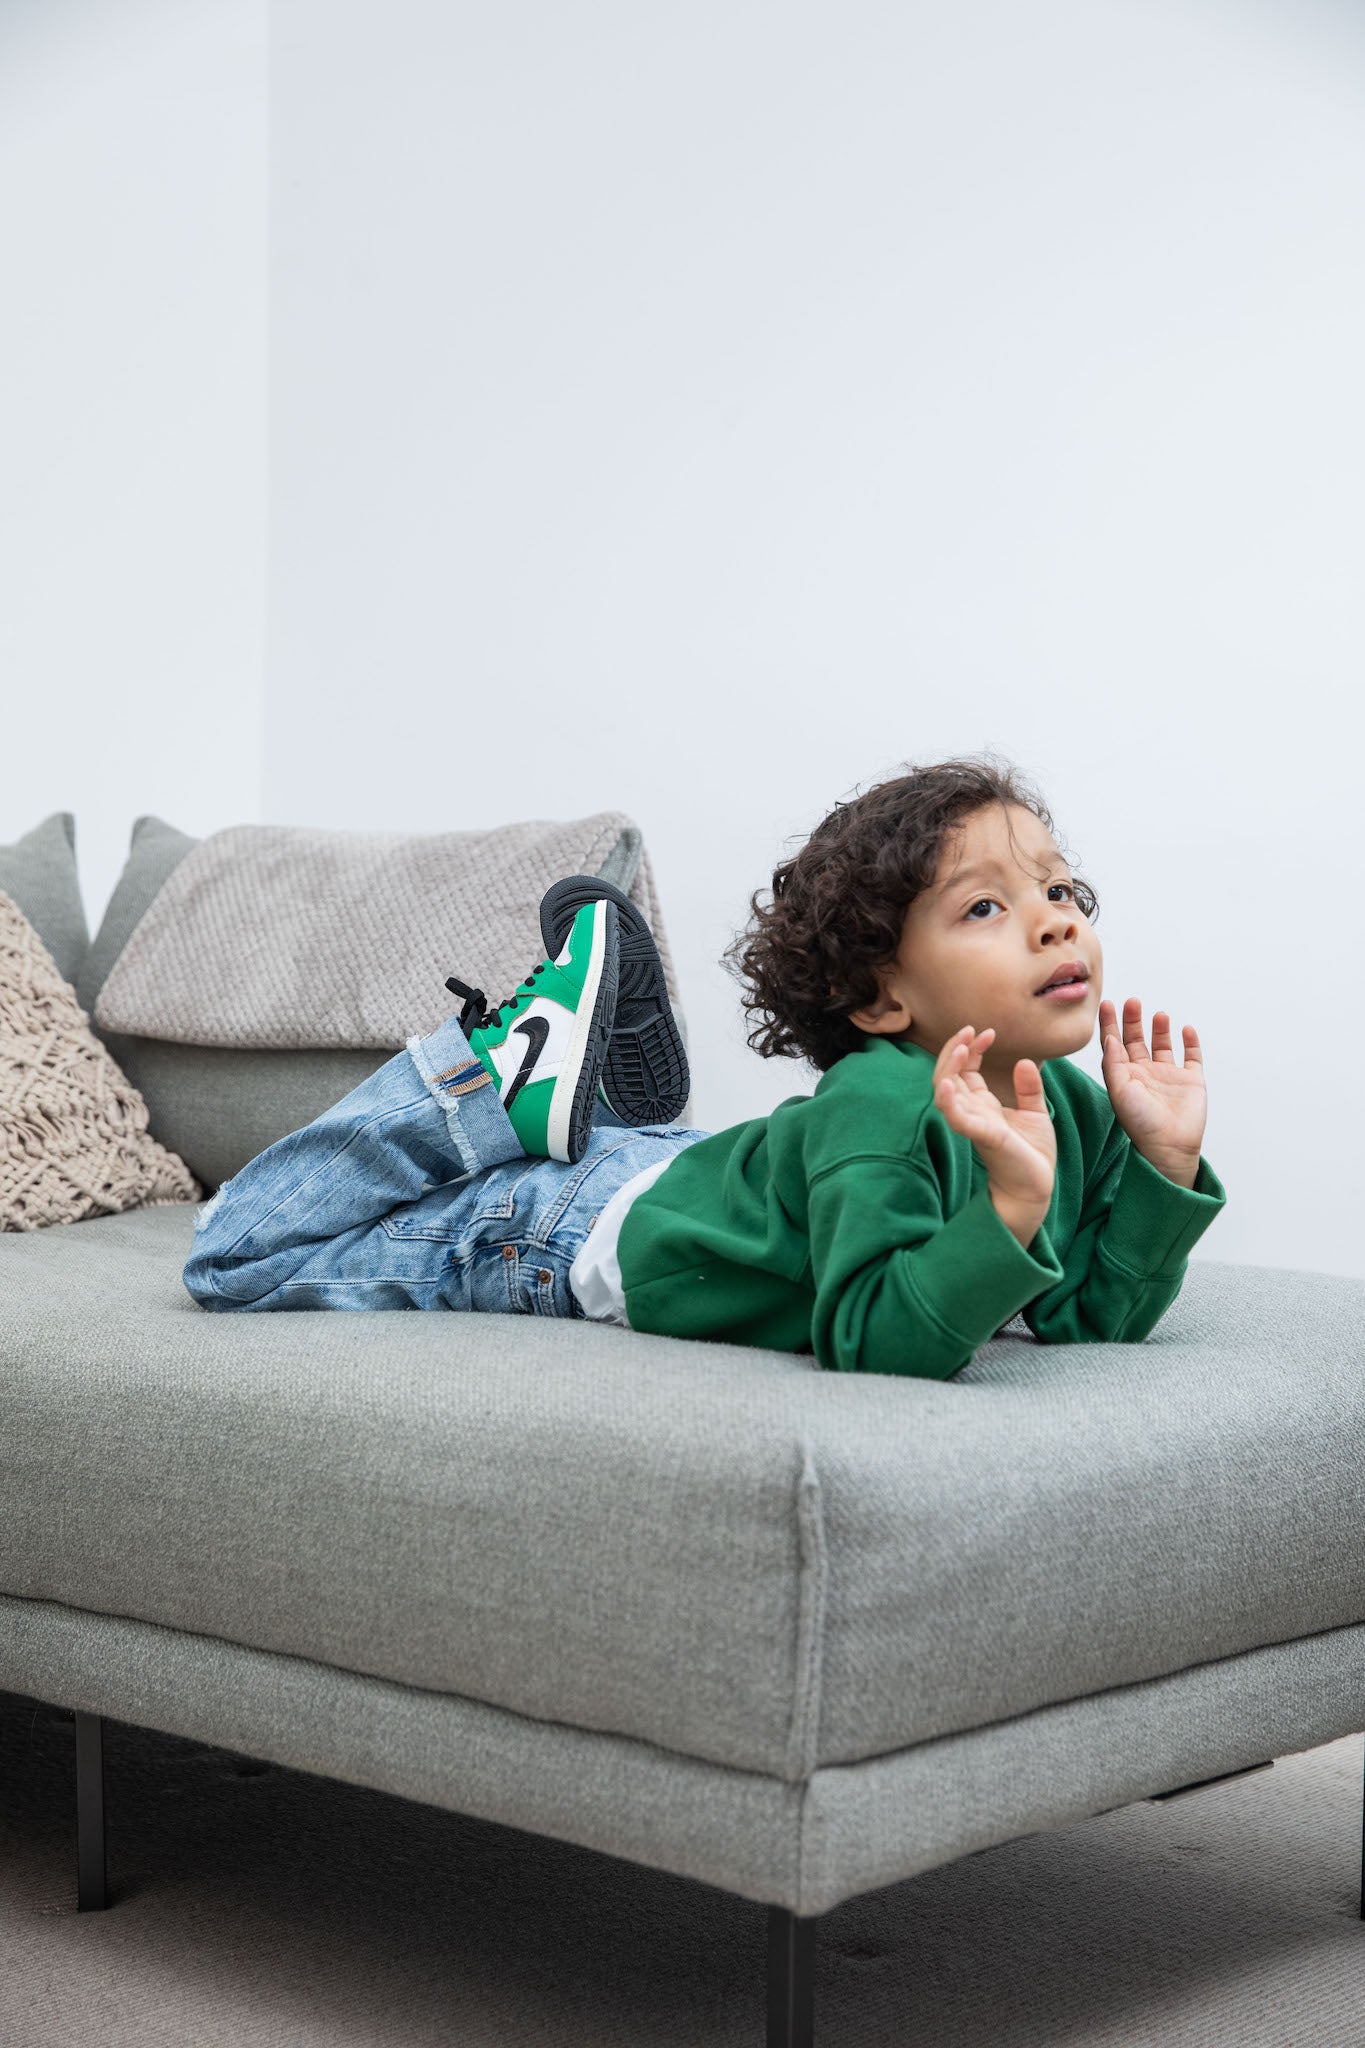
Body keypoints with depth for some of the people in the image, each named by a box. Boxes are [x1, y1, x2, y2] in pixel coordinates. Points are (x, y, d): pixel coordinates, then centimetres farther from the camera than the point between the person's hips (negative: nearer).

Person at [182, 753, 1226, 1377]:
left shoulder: (1069, 1109, -13)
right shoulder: (878, 1108, -37)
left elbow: (1092, 1316, -7)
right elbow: (878, 1347, -43)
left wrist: (1165, 1164, -18)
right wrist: (1013, 1204, -55)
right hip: (607, 1238, -6)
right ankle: (512, 1075, 6)